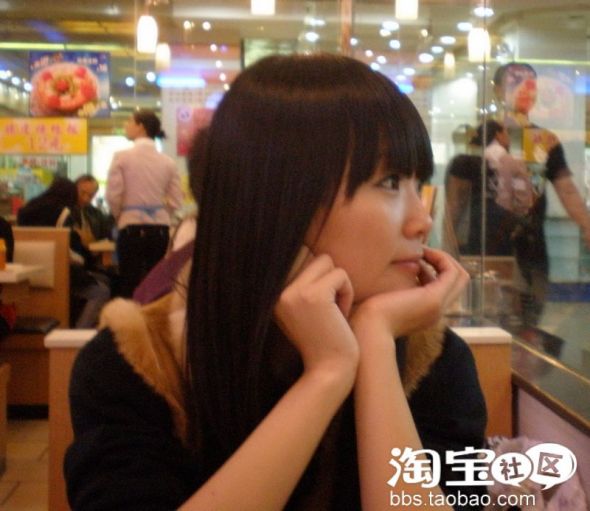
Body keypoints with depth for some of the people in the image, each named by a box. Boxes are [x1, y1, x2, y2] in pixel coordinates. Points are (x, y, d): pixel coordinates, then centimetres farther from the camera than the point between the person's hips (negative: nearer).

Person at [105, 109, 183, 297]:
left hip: (132, 228, -3)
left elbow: (113, 196, -9)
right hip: (160, 229, 3)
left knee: (130, 287, 4)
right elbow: (176, 201, 1)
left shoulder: (122, 157, -7)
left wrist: (120, 217, 10)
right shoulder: (168, 162, 3)